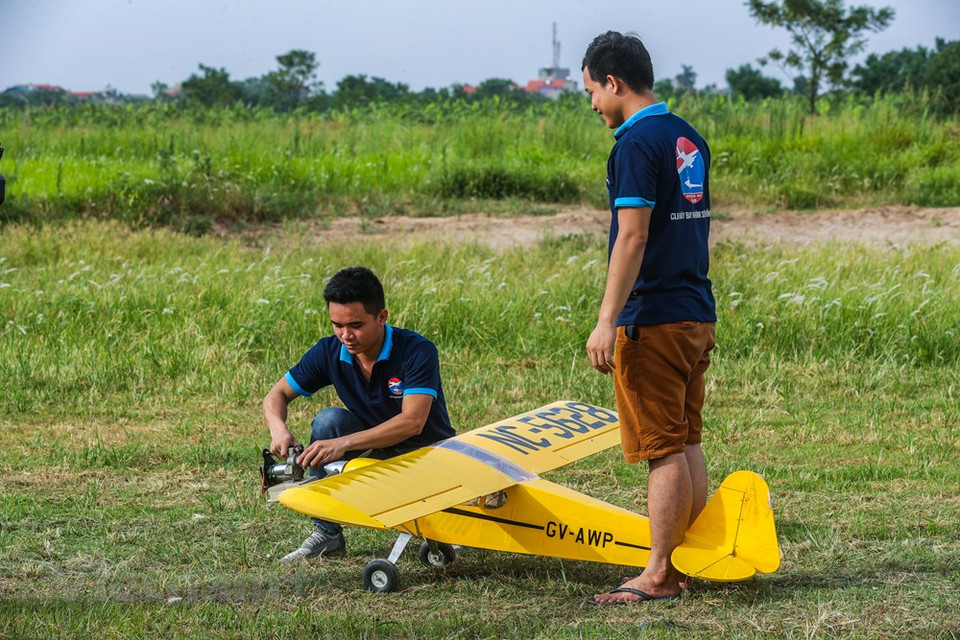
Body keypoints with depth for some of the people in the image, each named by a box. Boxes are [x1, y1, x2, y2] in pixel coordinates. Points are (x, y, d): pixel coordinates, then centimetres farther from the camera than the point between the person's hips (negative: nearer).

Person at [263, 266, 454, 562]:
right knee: (329, 420, -24)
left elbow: (413, 422, -35)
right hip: (376, 453, 4)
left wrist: (344, 443, -43)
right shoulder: (329, 352, -10)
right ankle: (327, 534, -14)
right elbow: (276, 396, -2)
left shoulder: (417, 351, -24)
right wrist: (278, 429, -27)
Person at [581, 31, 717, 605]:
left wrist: (607, 322, -20)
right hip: (698, 315, 9)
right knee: (687, 443, 13)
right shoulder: (690, 139, 13)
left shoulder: (637, 144, -14)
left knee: (663, 450, -5)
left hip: (654, 321, -9)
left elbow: (633, 238, -20)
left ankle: (659, 576, -2)